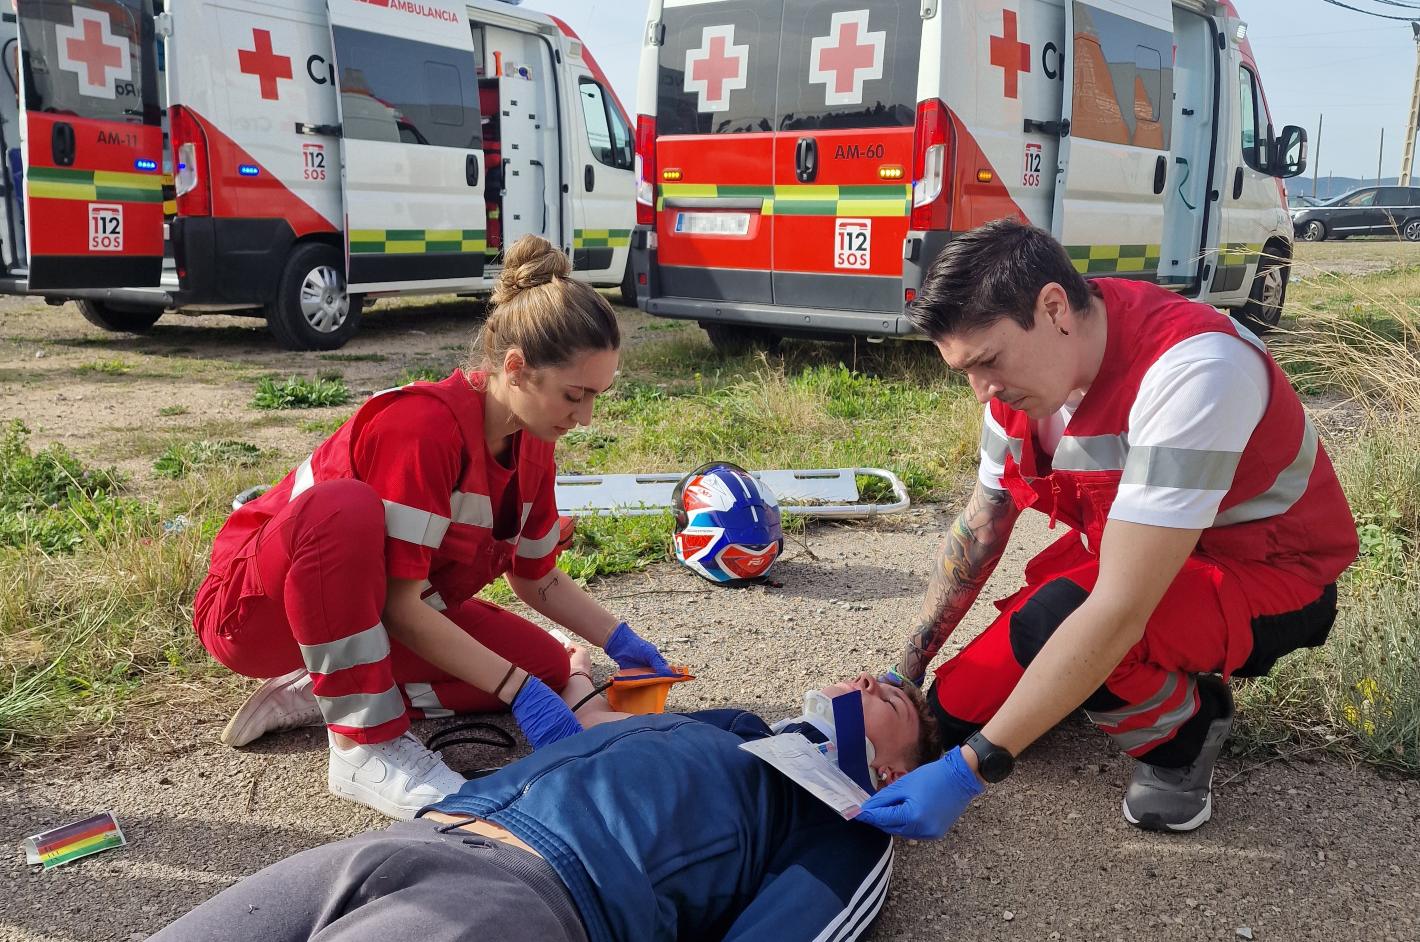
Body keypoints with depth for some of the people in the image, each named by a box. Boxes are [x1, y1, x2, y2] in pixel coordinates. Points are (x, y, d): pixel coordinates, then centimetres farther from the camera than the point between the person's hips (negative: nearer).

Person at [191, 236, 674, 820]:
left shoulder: (531, 445, -4)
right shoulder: (425, 424, -29)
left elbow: (538, 579, 8)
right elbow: (400, 604, -31)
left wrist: (621, 642, -4)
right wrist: (517, 690, -31)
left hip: (367, 606, 8)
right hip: (253, 609, -8)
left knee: (547, 667, -5)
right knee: (344, 507, -40)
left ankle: (329, 690, 0)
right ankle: (364, 743, -27)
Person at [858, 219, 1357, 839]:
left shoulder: (1189, 370, -35)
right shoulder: (1025, 365, -10)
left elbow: (1119, 612, -38)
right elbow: (978, 531, 3)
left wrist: (970, 770, -36)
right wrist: (907, 671, 3)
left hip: (1265, 576, -6)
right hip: (1130, 552, 7)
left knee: (1051, 619, -35)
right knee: (953, 711, -4)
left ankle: (1185, 726, -5)